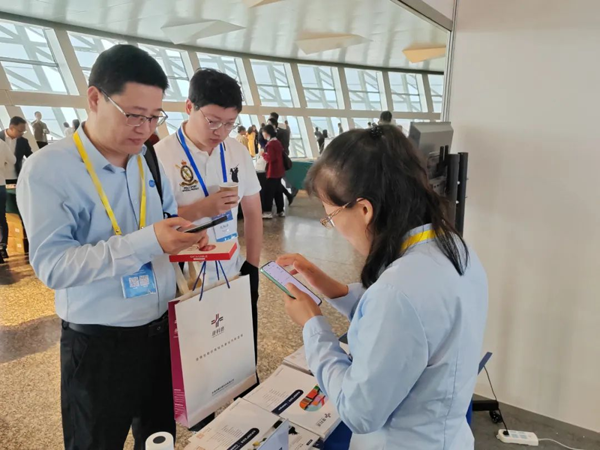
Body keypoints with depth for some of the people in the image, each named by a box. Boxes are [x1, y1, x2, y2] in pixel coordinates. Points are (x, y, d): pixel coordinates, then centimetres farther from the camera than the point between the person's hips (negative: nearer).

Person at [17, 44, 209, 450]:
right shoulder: (47, 169, -16)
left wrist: (185, 238, -11)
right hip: (99, 343, -5)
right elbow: (52, 265, -23)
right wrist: (148, 242, -32)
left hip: (162, 329, 6)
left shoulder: (150, 163, 4)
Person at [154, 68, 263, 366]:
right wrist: (200, 209, -24)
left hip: (233, 278, 4)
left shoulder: (239, 152, 1)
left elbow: (252, 212, 6)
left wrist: (252, 267, 1)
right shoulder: (161, 156, -15)